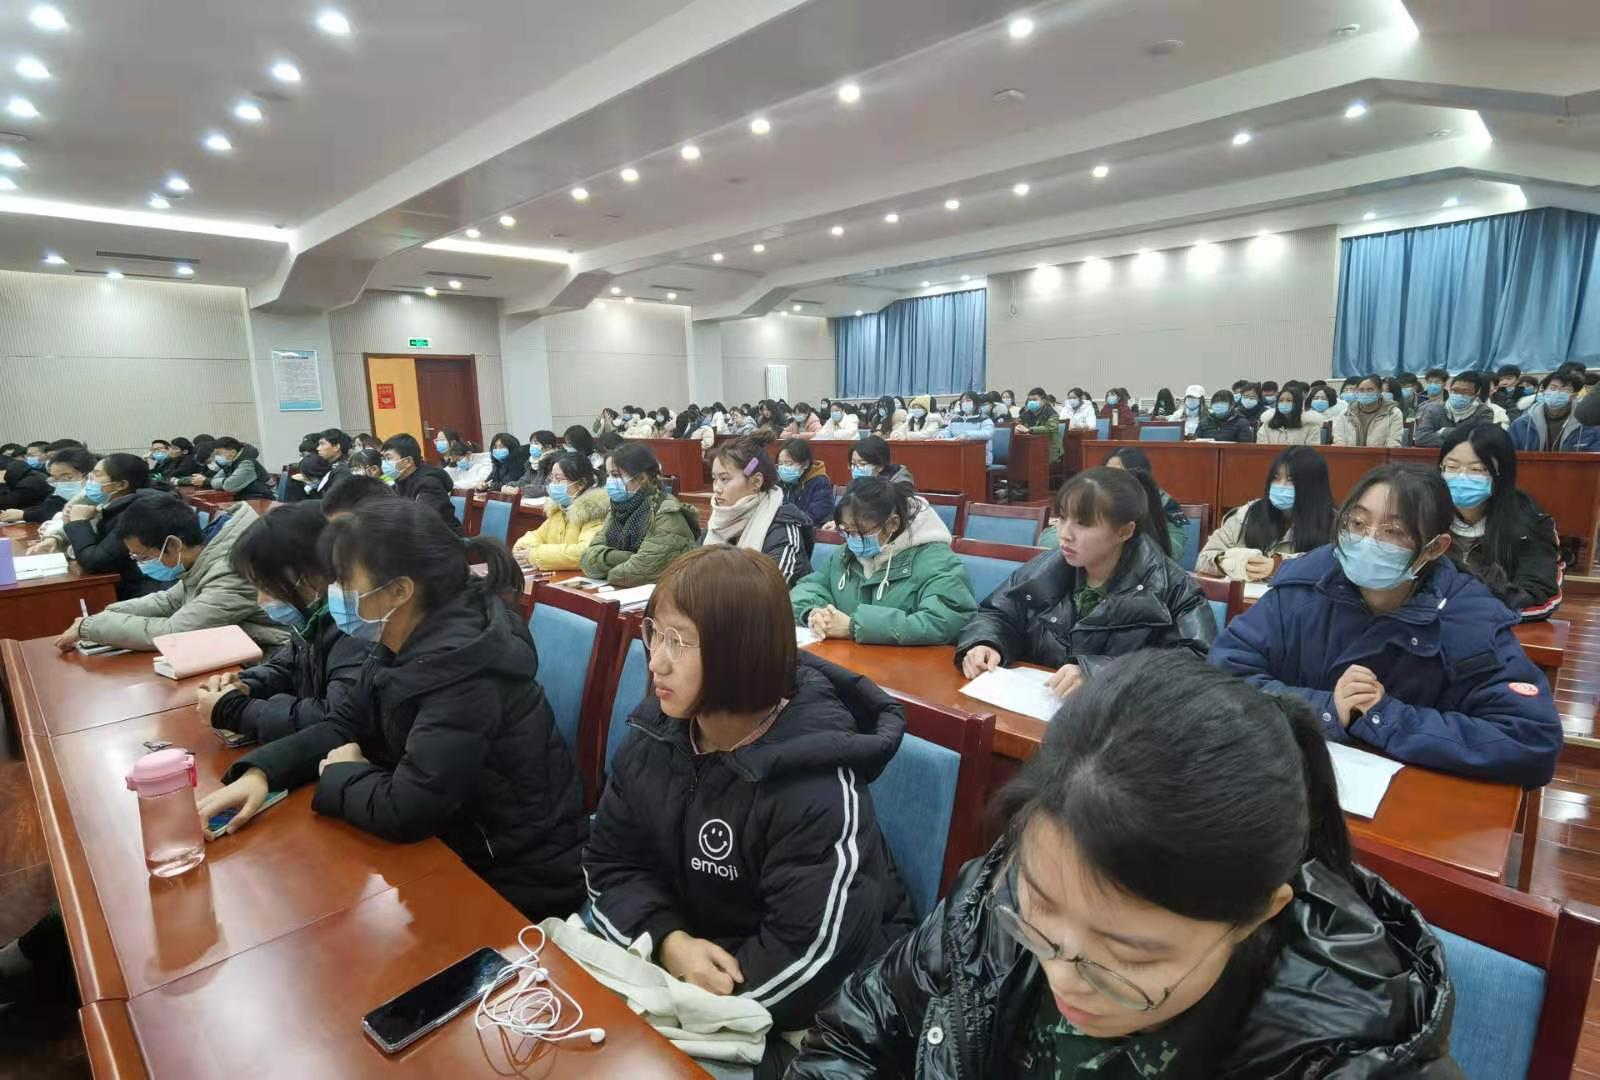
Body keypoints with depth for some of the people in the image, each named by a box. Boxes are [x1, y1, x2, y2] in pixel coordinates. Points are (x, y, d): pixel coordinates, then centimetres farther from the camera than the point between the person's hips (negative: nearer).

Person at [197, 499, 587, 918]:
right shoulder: (415, 641, -2)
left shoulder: (464, 669, -31)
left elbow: (401, 810, -30)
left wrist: (340, 774, -10)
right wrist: (260, 772, -6)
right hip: (464, 848, 7)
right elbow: (349, 725, 9)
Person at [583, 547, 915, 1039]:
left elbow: (810, 965, -27)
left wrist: (692, 987, -18)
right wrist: (668, 941, -21)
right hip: (679, 958, 6)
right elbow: (611, 866, -3)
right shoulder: (655, 735, -8)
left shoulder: (817, 785, -28)